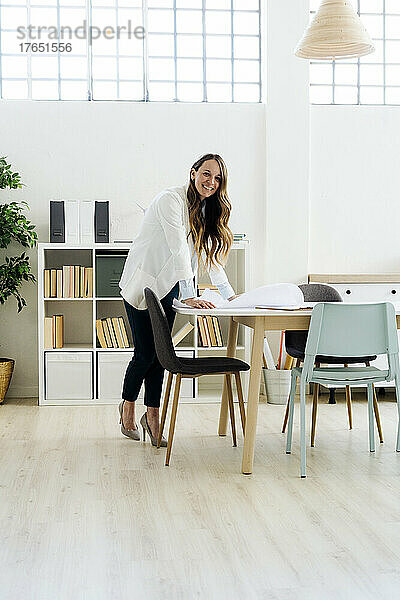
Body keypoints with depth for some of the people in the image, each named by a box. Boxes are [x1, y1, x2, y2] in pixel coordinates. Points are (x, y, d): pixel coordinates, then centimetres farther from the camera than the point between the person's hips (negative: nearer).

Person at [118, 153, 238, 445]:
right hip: (143, 281, -7)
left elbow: (209, 255, 11)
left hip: (168, 286, 7)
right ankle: (127, 406, 21)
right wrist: (189, 296, -35)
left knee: (160, 353, 5)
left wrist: (229, 293, 3)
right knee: (145, 354, -3)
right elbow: (179, 249, -29)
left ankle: (152, 415, 15)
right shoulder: (171, 200, -20)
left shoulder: (206, 208, 6)